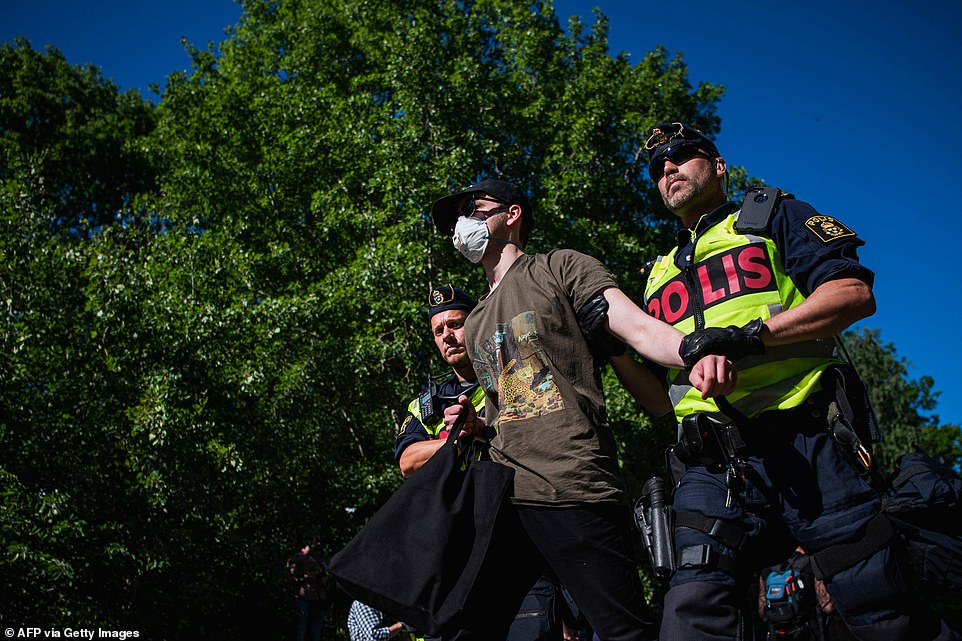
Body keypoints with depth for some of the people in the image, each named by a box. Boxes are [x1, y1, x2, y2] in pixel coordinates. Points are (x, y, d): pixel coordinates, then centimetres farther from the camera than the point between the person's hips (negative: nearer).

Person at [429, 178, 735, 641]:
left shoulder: (559, 268, 6)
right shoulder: (475, 323, 26)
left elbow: (641, 329, -7)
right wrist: (477, 425, 11)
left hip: (573, 487, -6)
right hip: (503, 493, 7)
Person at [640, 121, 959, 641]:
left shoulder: (771, 216, 15)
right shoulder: (660, 276, 27)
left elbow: (855, 293, -2)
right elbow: (658, 393, 25)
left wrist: (753, 332, -12)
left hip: (809, 445, -3)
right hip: (714, 466, 3)